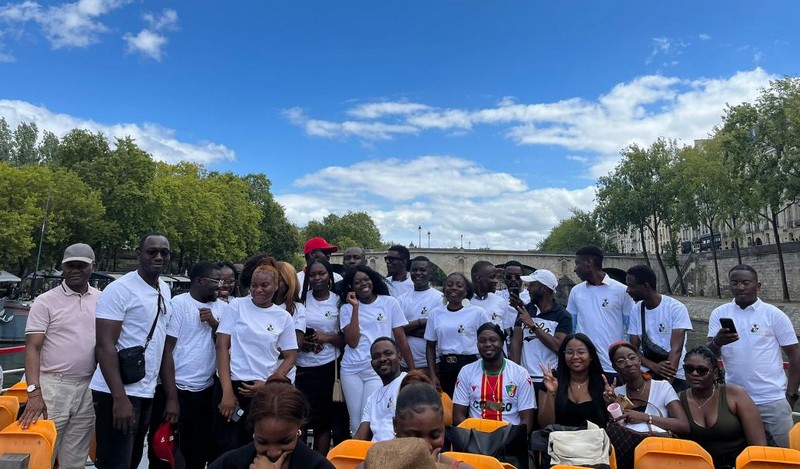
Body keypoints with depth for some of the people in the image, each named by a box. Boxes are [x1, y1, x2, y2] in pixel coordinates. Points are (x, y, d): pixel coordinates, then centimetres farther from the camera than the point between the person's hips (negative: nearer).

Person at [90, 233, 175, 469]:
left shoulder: (165, 291, 10)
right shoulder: (119, 289, -12)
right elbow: (104, 345, -16)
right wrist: (120, 398, -22)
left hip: (146, 393, 8)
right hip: (119, 394, -7)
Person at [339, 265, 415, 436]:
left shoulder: (389, 302, 1)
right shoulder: (346, 308, 4)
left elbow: (401, 338, 3)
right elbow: (352, 342, -9)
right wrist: (355, 307, -10)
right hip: (351, 370, 2)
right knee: (355, 423, 9)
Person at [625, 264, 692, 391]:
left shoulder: (676, 308, -11)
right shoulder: (636, 311, 1)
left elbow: (676, 349, -17)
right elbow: (634, 349, 1)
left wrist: (667, 384, -25)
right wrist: (654, 366, -18)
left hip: (676, 377, -3)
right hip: (648, 374, 3)